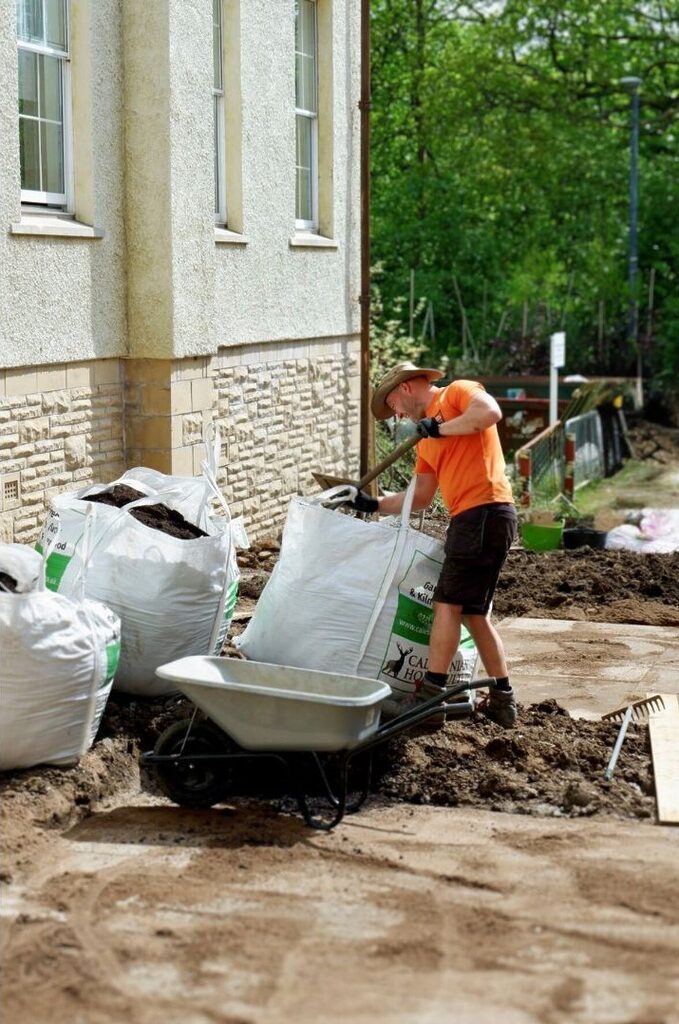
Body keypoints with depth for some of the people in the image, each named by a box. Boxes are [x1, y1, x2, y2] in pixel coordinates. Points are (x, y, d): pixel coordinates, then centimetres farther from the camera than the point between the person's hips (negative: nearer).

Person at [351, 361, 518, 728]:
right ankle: (502, 699, 18)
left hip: (485, 512, -9)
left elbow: (491, 412, -21)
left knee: (448, 604, -9)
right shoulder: (426, 438, 25)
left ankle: (431, 694, -8)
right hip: (471, 518, 9)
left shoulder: (457, 392, 1)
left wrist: (440, 429, -13)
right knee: (472, 612, 12)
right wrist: (374, 505, 21)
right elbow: (420, 498, 25)